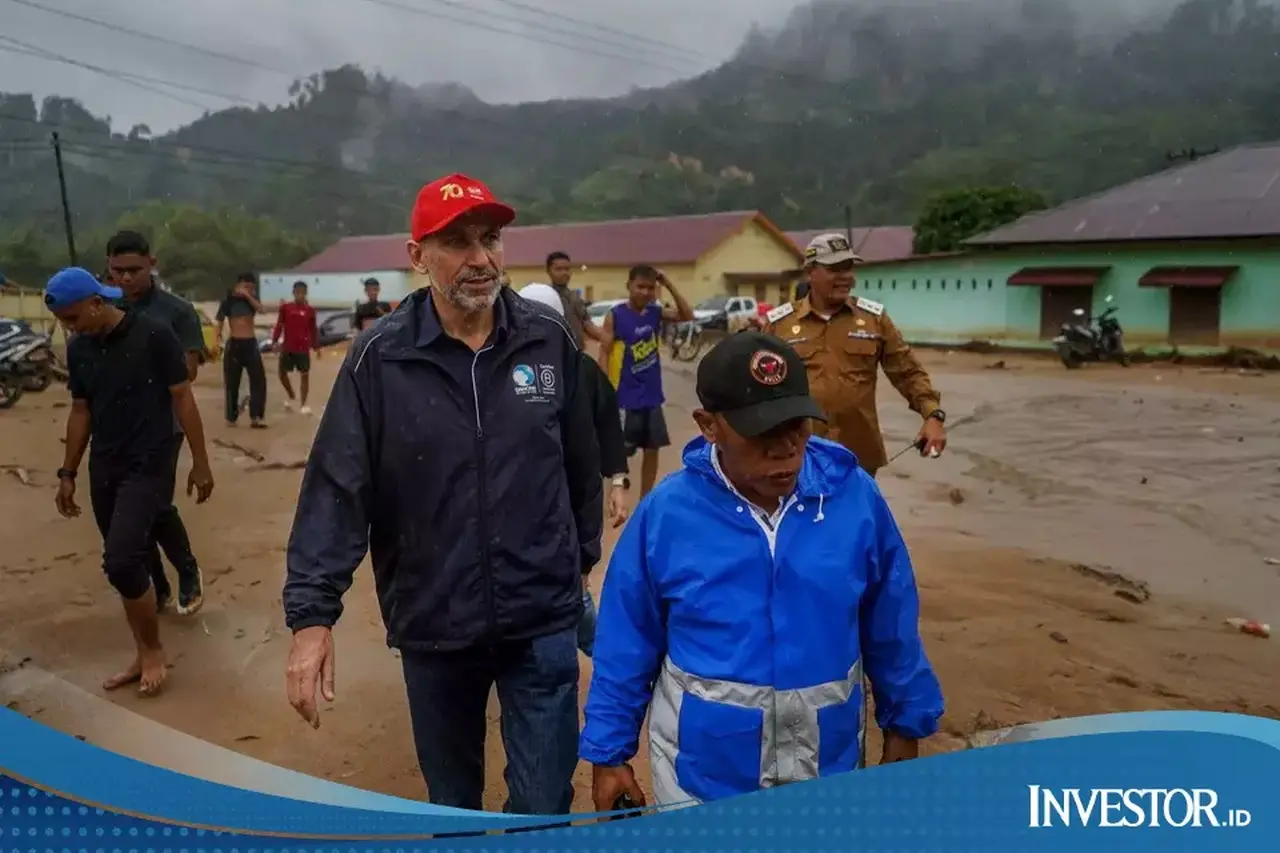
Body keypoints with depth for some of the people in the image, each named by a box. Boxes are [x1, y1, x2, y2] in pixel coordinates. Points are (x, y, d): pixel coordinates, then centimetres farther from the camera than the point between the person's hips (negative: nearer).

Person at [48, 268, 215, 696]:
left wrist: (200, 463, -8)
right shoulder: (78, 350, 6)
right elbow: (81, 412, 14)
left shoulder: (153, 336, -12)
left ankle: (154, 650, 7)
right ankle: (143, 655, 22)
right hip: (104, 467, 6)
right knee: (125, 562, 9)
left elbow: (183, 399, -9)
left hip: (149, 464, -6)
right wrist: (68, 473, 15)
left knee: (121, 561, -14)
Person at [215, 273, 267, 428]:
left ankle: (256, 416, -3)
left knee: (259, 380, -5)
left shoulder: (252, 299, 8)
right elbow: (220, 323, -1)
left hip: (251, 343, 3)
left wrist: (248, 295, -17)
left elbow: (260, 309, -13)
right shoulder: (228, 301, 0)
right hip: (234, 344, -2)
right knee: (232, 382, 3)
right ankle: (231, 417, 13)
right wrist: (218, 340, -12)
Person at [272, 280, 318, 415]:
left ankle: (303, 404, 8)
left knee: (305, 374, 0)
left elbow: (313, 330, 6)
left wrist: (316, 346, 7)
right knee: (282, 372, 8)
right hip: (287, 347, 1)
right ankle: (291, 397, 33)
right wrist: (274, 341, -5)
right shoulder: (285, 307, 1)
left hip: (303, 348, -1)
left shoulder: (310, 310, 1)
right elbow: (279, 325, 2)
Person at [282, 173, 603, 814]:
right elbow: (336, 489, -12)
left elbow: (581, 466, 5)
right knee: (451, 802, 22)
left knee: (544, 807, 10)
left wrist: (582, 558, 13)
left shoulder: (549, 342, -4)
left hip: (542, 621, 0)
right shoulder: (379, 358, -10)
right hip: (432, 625, 0)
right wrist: (312, 614, -17)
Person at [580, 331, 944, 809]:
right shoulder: (665, 514, -15)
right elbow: (626, 649, -5)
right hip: (700, 774, -1)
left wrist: (904, 725, 9)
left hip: (829, 765, 2)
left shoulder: (855, 497, -11)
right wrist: (608, 753, 0)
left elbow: (892, 632, 1)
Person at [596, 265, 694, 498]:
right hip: (626, 397, -5)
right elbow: (604, 354, -10)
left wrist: (669, 285, -8)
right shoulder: (615, 315, -9)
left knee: (652, 450, 12)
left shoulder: (656, 312, 4)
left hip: (652, 395, 5)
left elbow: (688, 316, 1)